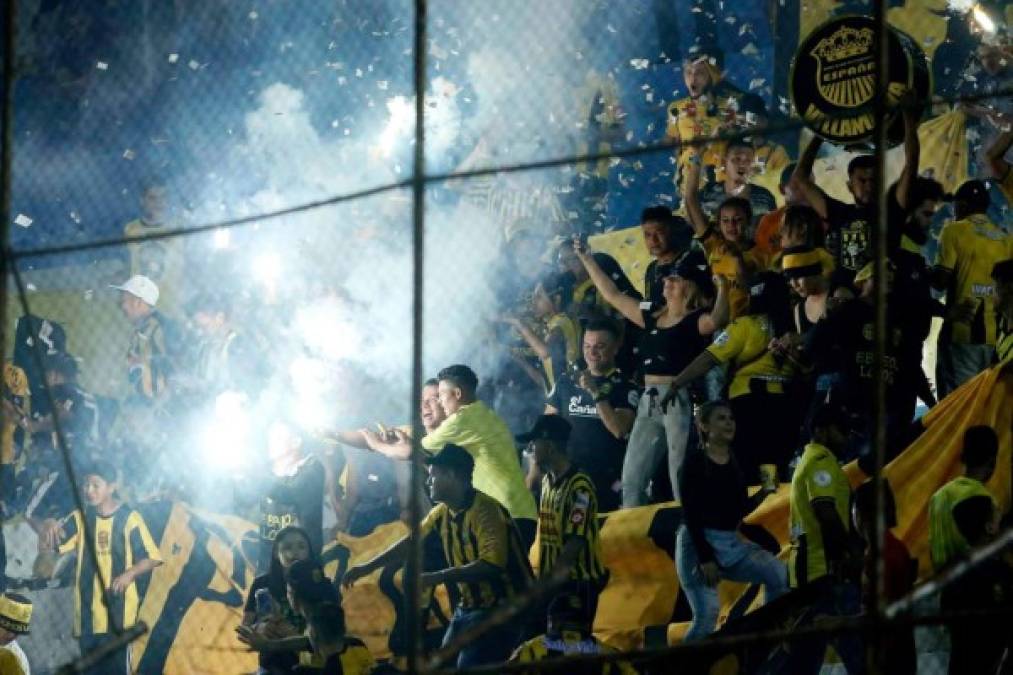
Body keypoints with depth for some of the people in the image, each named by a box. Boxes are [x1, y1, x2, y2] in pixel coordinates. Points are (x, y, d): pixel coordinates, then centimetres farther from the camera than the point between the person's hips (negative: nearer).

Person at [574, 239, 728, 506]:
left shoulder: (697, 321, -5)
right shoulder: (652, 316, 15)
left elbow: (717, 321, -28)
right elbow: (612, 294, 23)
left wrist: (722, 289, -39)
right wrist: (585, 258, 25)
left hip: (681, 401, -8)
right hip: (649, 401, 8)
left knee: (682, 481, -10)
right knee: (632, 480, 9)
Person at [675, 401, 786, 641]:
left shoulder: (736, 463, 11)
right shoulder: (694, 463, -6)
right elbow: (689, 513, -11)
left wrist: (761, 494, -3)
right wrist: (705, 558, -18)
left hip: (731, 542, 6)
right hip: (699, 542, -6)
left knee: (778, 572, -14)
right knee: (707, 613, -14)